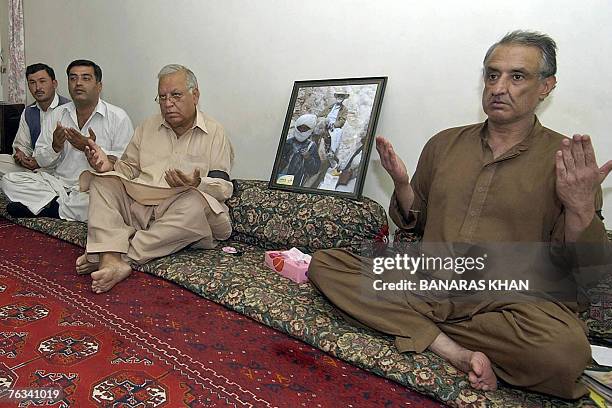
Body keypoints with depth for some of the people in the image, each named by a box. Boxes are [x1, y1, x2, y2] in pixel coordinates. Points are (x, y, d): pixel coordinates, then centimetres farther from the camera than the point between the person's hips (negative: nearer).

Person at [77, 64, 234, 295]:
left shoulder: (214, 133, 4)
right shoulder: (147, 127, 18)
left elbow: (224, 187, -3)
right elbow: (129, 168, 18)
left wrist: (197, 184, -24)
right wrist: (108, 166, -5)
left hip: (178, 214, -4)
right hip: (138, 204, 4)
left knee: (198, 203, -36)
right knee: (102, 182, -16)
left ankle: (115, 255, -32)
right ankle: (112, 261, -37)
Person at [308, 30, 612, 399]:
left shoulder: (566, 159, 2)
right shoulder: (444, 143, 12)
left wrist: (580, 207, -18)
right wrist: (402, 183, -2)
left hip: (510, 300, -3)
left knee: (565, 349, -36)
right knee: (324, 264, -12)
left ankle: (418, 326, -10)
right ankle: (455, 350, -17)